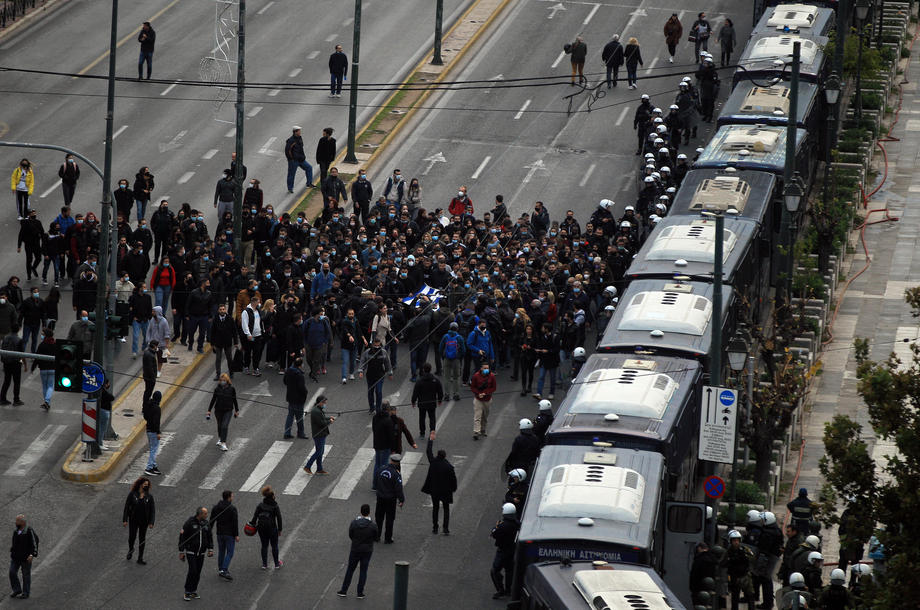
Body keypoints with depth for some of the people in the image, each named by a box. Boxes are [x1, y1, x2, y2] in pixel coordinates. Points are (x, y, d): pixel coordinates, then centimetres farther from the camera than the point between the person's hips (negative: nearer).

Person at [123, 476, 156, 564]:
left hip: (144, 521, 1)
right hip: (133, 520, -1)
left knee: (142, 539, 6)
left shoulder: (149, 496, -3)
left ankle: (140, 559, 16)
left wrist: (151, 522, -8)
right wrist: (124, 520, -8)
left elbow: (152, 510, -1)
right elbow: (126, 507, -4)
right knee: (132, 537, 2)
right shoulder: (132, 494, -7)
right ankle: (130, 550, 36)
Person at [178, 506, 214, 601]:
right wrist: (181, 552, -8)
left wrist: (210, 549, 2)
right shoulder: (189, 522, -13)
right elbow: (182, 537, -8)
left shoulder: (206, 523, 3)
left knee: (198, 573, 6)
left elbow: (210, 537, 14)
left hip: (201, 553, 5)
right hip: (190, 551, -5)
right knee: (192, 571, -11)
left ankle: (194, 591, 18)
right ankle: (187, 592, 0)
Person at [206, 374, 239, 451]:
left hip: (228, 411, -2)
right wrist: (209, 411, 4)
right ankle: (220, 439, 43)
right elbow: (213, 400, 4)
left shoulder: (231, 389, -5)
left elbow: (234, 400, 5)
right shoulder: (217, 389, -3)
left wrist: (237, 411, 11)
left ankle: (223, 444, -15)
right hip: (218, 410, 2)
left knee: (225, 426, -14)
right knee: (220, 425, 17)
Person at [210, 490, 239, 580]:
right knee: (229, 553, -1)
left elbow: (211, 521, 7)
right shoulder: (232, 508, -15)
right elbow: (235, 522, -16)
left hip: (220, 533, 6)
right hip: (230, 534, -6)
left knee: (221, 552, 18)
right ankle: (224, 571, -14)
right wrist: (237, 535, -11)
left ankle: (220, 570, 26)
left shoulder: (216, 507, 2)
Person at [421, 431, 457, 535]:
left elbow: (428, 452, 3)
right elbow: (453, 479, -12)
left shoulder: (433, 462, -12)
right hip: (445, 491, -2)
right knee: (446, 509, 11)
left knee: (435, 508, 17)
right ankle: (446, 529, 4)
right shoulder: (449, 466, -18)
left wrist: (431, 440, 14)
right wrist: (453, 488, 6)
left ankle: (435, 528, 18)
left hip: (434, 490, 2)